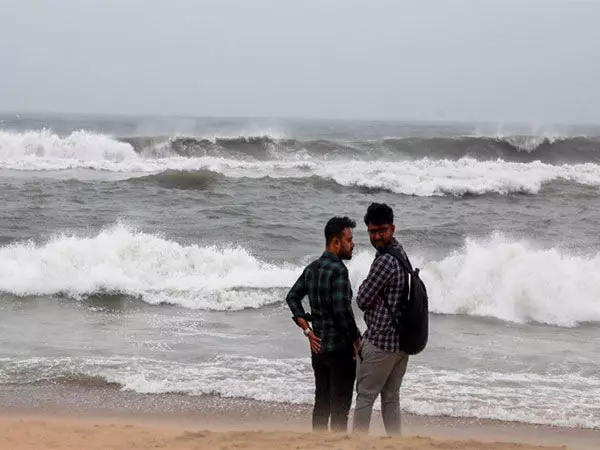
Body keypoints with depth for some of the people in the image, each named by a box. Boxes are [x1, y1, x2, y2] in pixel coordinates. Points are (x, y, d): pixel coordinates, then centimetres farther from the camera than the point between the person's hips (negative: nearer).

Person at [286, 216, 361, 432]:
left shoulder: (312, 268, 8)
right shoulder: (338, 270, -18)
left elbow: (292, 297, 13)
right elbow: (342, 310, -24)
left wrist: (307, 330, 8)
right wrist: (357, 342, -13)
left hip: (318, 347, 8)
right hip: (340, 349, -8)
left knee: (321, 402, 16)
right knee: (339, 406, -2)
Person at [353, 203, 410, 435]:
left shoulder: (385, 260, -20)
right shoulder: (400, 251, 11)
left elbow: (362, 300, -14)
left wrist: (363, 288, 3)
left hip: (380, 342, -9)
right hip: (403, 340, 9)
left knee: (365, 396, 1)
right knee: (391, 397, 14)